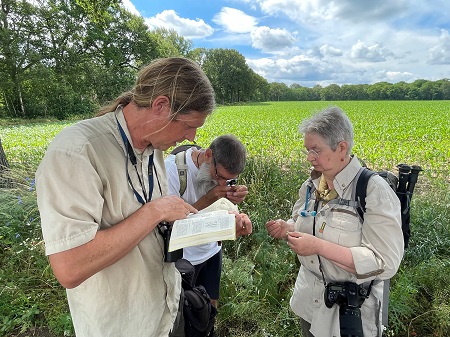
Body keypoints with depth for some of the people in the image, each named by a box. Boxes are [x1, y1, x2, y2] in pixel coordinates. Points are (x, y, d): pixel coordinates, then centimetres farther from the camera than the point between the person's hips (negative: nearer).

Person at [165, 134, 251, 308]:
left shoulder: (221, 167, -9)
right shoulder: (172, 169, -26)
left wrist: (232, 199, -20)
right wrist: (208, 199, -30)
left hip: (212, 250, 5)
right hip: (184, 258, -5)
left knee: (211, 305, 18)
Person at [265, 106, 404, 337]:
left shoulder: (374, 191, -23)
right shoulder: (312, 185, -3)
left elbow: (386, 263, -26)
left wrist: (319, 246, -31)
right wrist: (287, 228, -11)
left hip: (351, 307, -6)